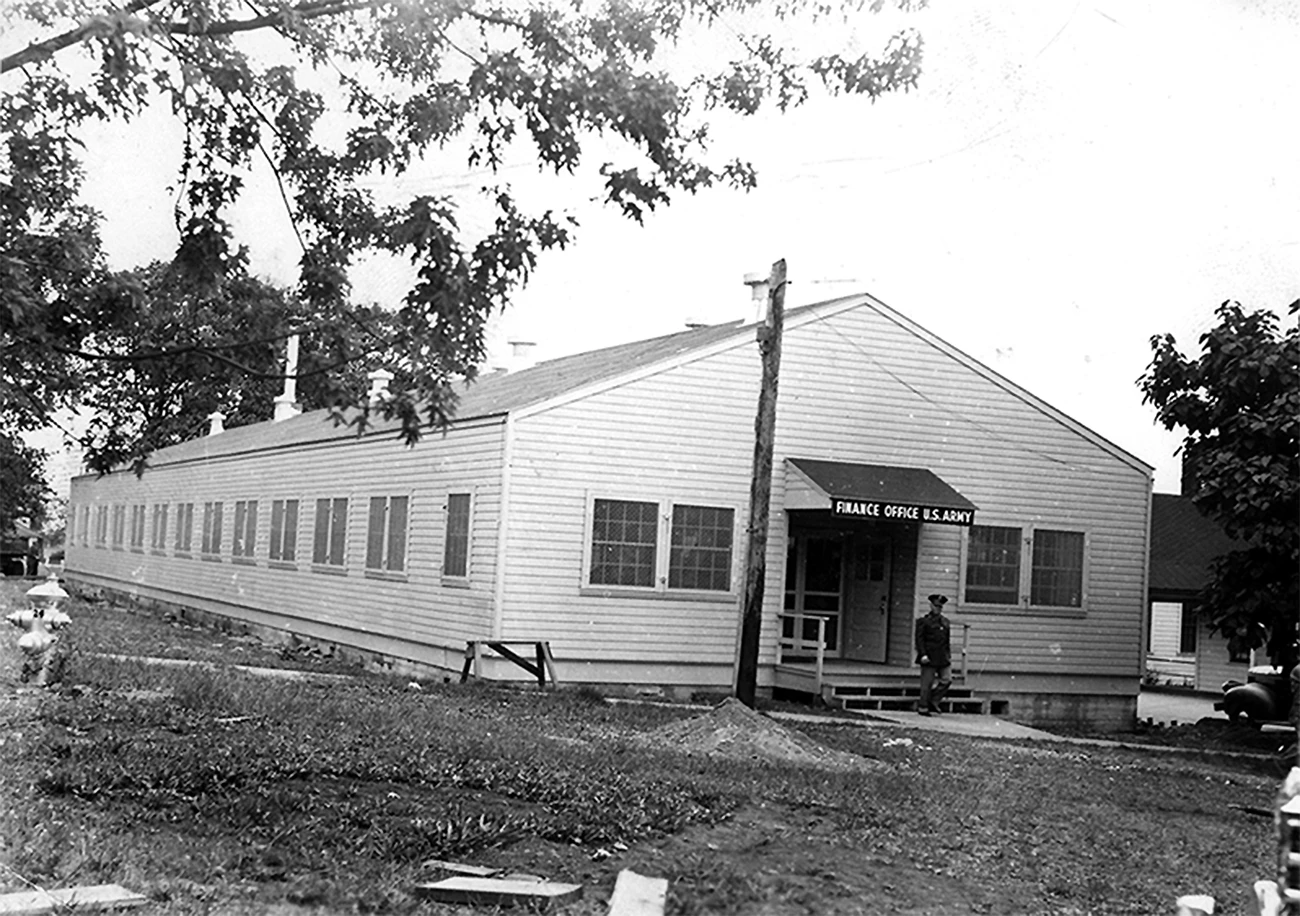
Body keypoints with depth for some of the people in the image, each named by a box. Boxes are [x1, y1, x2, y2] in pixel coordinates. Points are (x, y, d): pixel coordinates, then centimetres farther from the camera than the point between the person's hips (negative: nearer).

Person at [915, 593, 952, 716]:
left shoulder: (945, 621, 15)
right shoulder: (924, 621, -3)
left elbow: (947, 640, 19)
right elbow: (919, 639, -8)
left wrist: (949, 655, 13)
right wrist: (923, 655, -17)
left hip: (943, 658, 6)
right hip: (929, 658, -6)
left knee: (947, 680, -2)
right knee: (927, 683, -2)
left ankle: (933, 702, 11)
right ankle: (923, 707, 7)